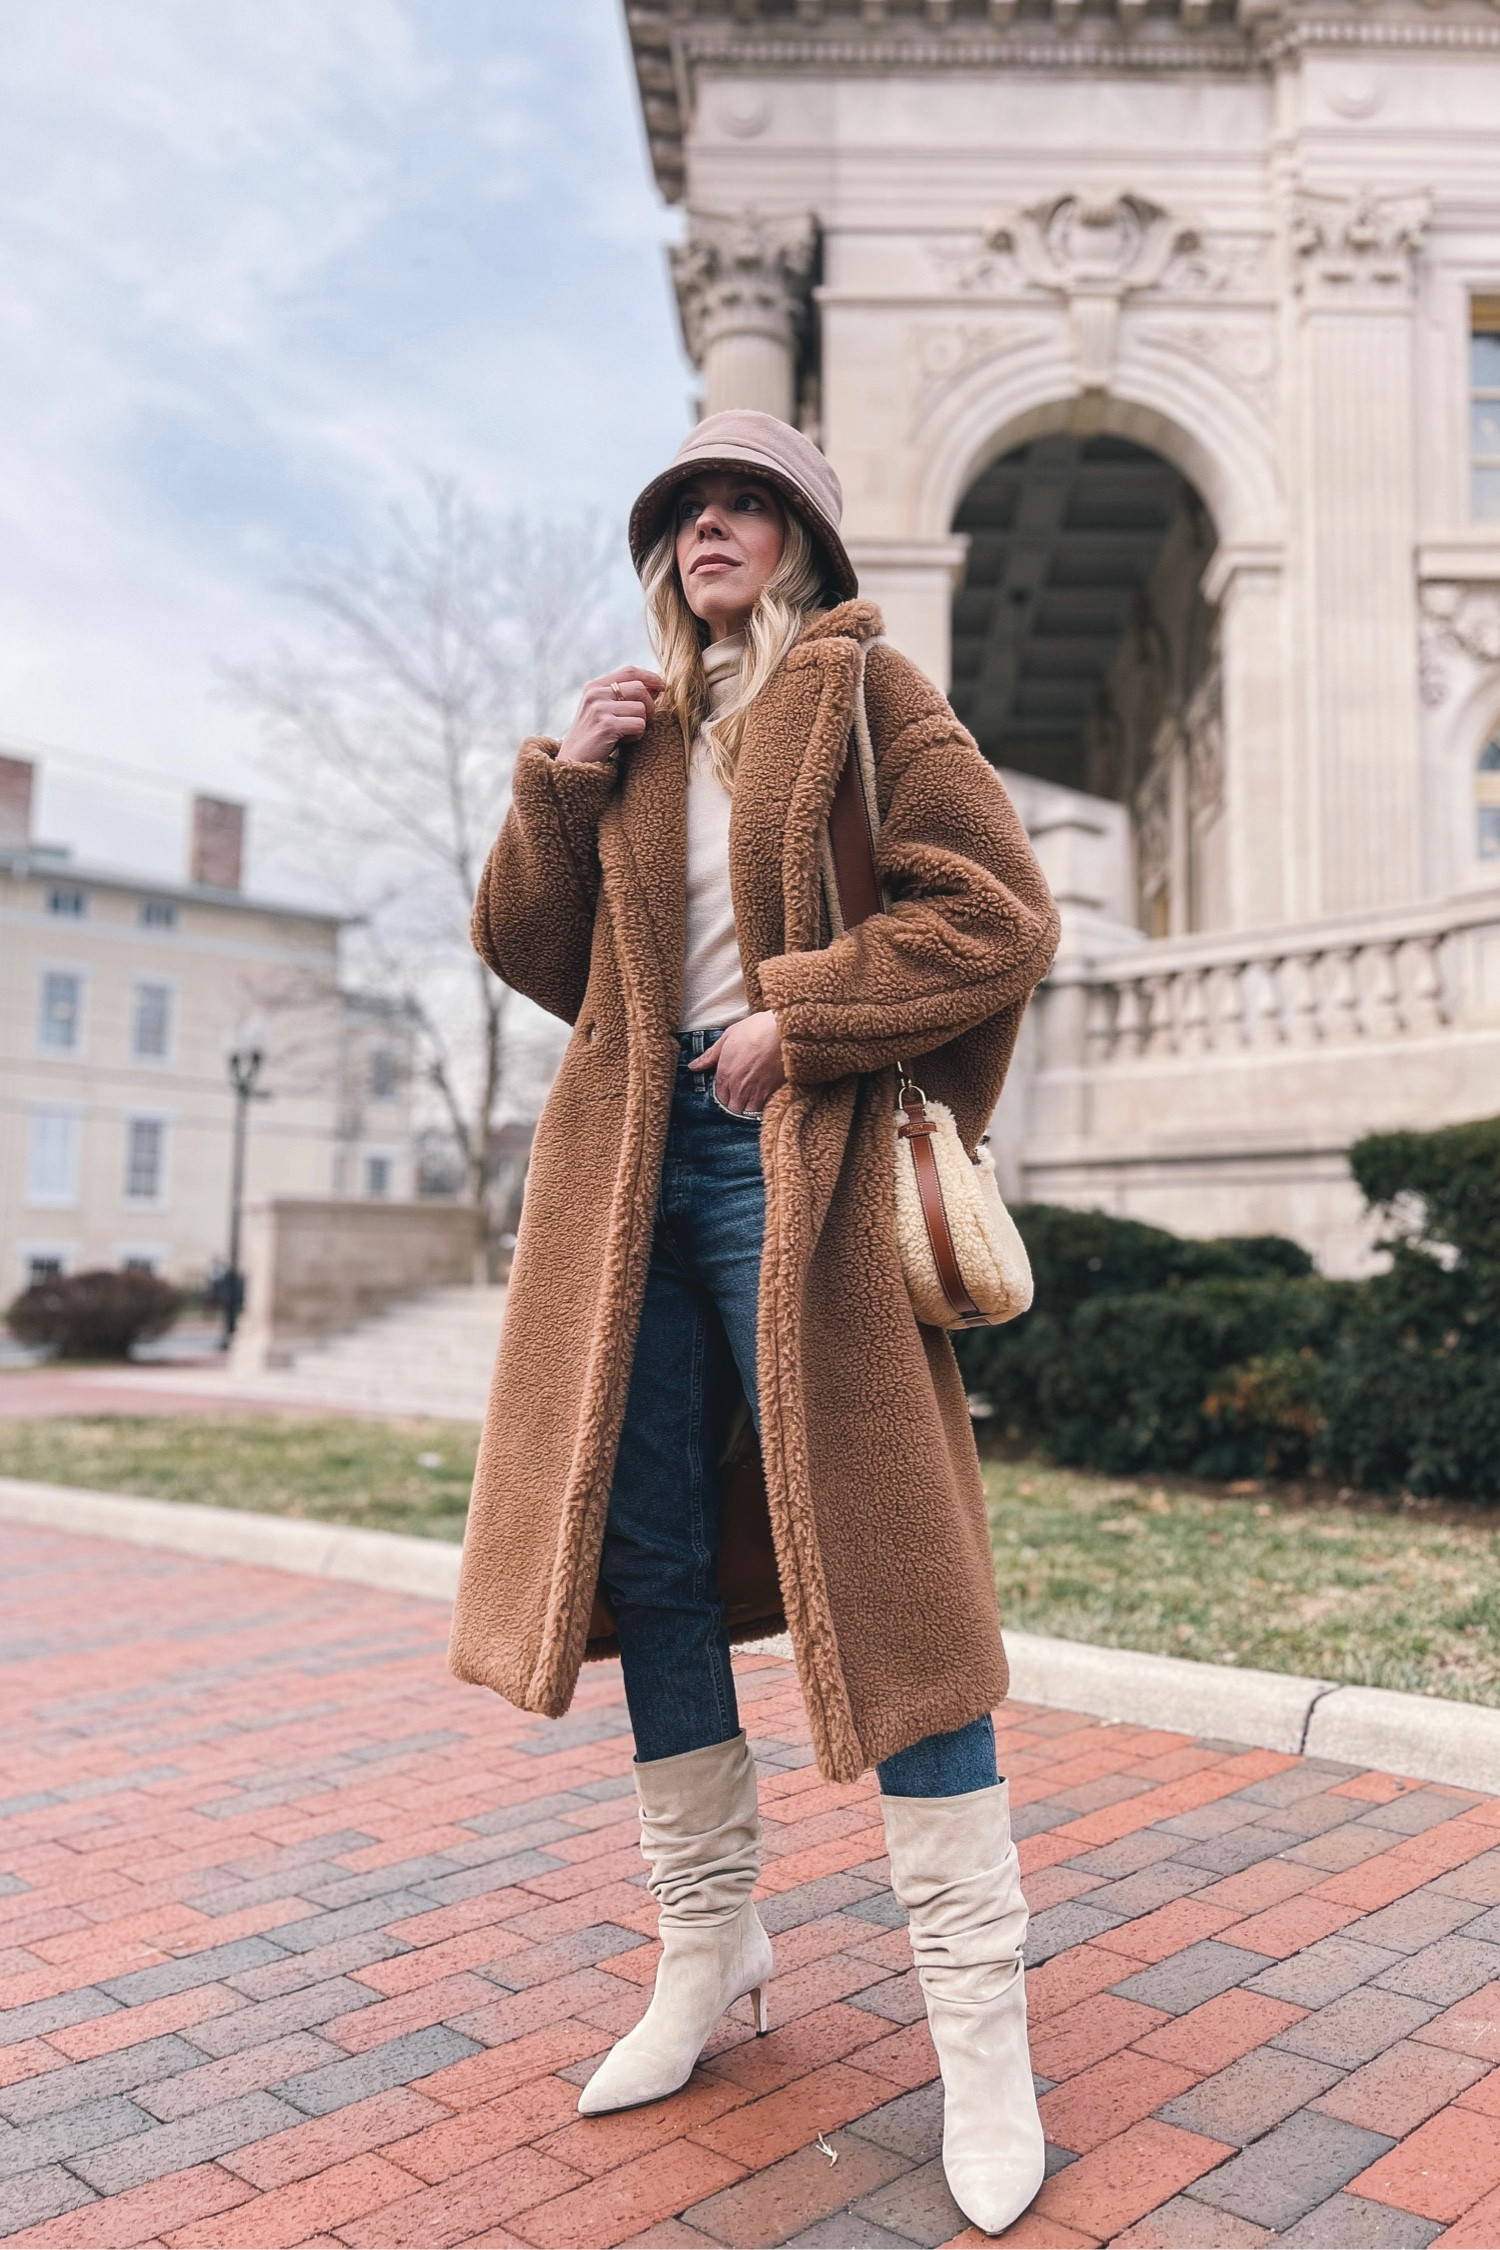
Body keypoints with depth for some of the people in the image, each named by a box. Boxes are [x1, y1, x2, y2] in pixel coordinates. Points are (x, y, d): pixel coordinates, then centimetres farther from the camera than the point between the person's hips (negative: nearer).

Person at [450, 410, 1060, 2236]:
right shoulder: (640, 733, 18)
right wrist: (561, 783, 2)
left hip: (793, 1160, -5)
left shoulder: (864, 695, 4)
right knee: (644, 1553, 7)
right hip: (636, 1165, 6)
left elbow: (1003, 918, -6)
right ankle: (709, 1950, 24)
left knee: (871, 1558, -6)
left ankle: (980, 2019, 7)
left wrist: (800, 1017, -12)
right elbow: (529, 952, 15)